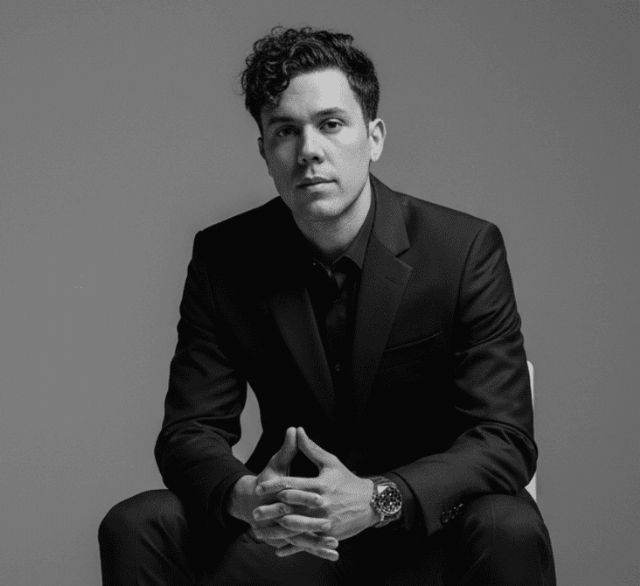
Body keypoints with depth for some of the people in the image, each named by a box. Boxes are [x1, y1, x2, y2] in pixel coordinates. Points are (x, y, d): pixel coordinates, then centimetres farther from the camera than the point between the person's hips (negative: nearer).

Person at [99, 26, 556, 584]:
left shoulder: (466, 249, -12)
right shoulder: (224, 259, -4)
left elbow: (505, 441, -16)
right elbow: (190, 432, -4)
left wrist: (377, 498, -34)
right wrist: (245, 495, -29)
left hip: (428, 528, -1)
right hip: (286, 532, 2)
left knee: (511, 533, -34)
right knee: (134, 528, -21)